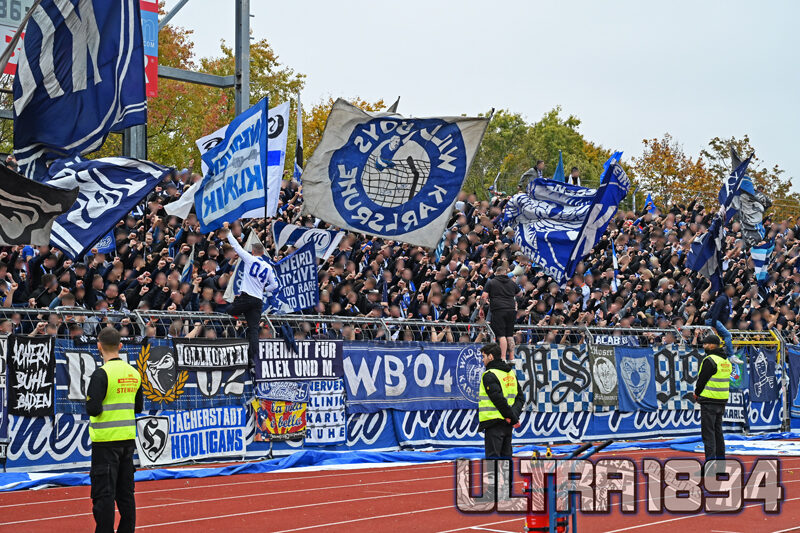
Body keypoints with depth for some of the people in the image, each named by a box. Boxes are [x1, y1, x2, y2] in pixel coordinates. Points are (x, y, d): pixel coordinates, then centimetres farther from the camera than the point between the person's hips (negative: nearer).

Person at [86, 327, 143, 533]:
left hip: (106, 441, -6)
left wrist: (89, 402, 2)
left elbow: (93, 409, -18)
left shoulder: (102, 373, -14)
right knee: (126, 492, 13)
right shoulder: (133, 373, 7)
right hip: (128, 438, 6)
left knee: (103, 494, -3)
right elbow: (139, 407, 15)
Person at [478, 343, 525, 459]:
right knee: (506, 456, 13)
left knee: (492, 457, -6)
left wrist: (513, 418, -14)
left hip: (494, 422, -8)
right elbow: (520, 397, 12)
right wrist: (514, 414, -2)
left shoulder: (489, 375, -12)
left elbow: (499, 399, -20)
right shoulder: (511, 373, 14)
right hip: (508, 424, 8)